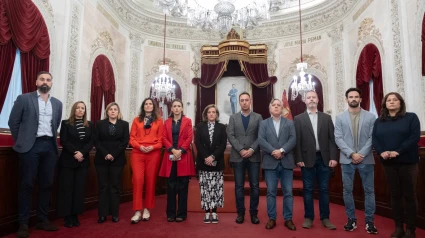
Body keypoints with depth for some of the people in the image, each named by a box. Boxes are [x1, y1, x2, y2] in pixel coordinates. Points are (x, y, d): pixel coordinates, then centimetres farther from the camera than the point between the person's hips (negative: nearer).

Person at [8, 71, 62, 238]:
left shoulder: (57, 103, 13)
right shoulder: (24, 99, 2)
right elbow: (13, 122, 2)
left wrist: (52, 140, 13)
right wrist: (21, 141, 2)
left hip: (50, 146, 4)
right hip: (31, 146, -4)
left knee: (46, 184, 8)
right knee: (27, 185, 1)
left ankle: (42, 220, 19)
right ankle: (23, 223, 11)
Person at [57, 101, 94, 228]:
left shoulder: (90, 125, 9)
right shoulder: (66, 123, 2)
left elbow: (91, 142, 2)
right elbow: (63, 141, -6)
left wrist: (82, 152, -13)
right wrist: (75, 152, -16)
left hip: (83, 160, 3)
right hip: (68, 160, -2)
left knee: (80, 188, 3)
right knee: (66, 187, 0)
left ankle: (75, 216, 11)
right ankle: (67, 216, 9)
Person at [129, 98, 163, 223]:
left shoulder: (159, 121, 9)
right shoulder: (136, 120, 13)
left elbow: (161, 140, 6)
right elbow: (132, 138, 7)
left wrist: (152, 147, -12)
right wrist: (139, 146, -11)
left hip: (153, 154, 0)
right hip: (137, 153, 0)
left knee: (150, 181, 5)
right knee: (137, 180, -9)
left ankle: (147, 209, 17)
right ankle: (138, 211, -2)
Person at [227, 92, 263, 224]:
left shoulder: (258, 117, 8)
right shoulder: (233, 118, 9)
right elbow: (230, 136, -1)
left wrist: (252, 149, -13)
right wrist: (241, 150, -12)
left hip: (254, 156, 0)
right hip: (238, 156, 0)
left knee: (255, 186, 3)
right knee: (239, 186, 5)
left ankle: (254, 213, 15)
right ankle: (240, 213, 16)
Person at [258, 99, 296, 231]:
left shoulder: (290, 123, 10)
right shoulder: (263, 123, 8)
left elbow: (293, 139, -3)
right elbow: (261, 140, -5)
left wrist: (282, 150, -17)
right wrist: (273, 151, -17)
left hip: (286, 162, 1)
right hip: (270, 162, 0)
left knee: (288, 192, 5)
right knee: (271, 192, 5)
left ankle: (288, 219, 16)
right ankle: (272, 218, 15)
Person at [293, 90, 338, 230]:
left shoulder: (327, 118, 9)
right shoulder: (298, 119, 4)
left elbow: (332, 138, 5)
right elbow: (297, 140, -1)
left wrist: (333, 157, -4)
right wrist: (298, 159, -8)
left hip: (324, 158, 2)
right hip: (307, 159, -1)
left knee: (324, 189, 8)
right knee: (308, 189, 6)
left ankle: (325, 218, 18)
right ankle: (308, 217, 16)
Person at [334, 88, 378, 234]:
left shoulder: (371, 117, 4)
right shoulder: (340, 118, 5)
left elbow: (372, 138, -2)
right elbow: (338, 138, -2)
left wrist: (361, 154, -13)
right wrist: (351, 154, -13)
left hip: (366, 159, 0)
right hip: (347, 160, 1)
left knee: (369, 190, 6)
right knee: (347, 191, 6)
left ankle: (369, 221, 17)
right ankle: (351, 219, 18)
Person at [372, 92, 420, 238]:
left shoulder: (411, 117, 1)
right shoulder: (379, 121, 11)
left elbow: (415, 137, -11)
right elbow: (374, 139, 4)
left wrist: (398, 151, -20)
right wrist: (381, 152, -15)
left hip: (408, 162, -3)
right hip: (389, 163, 3)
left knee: (409, 195, 4)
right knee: (395, 195, 9)